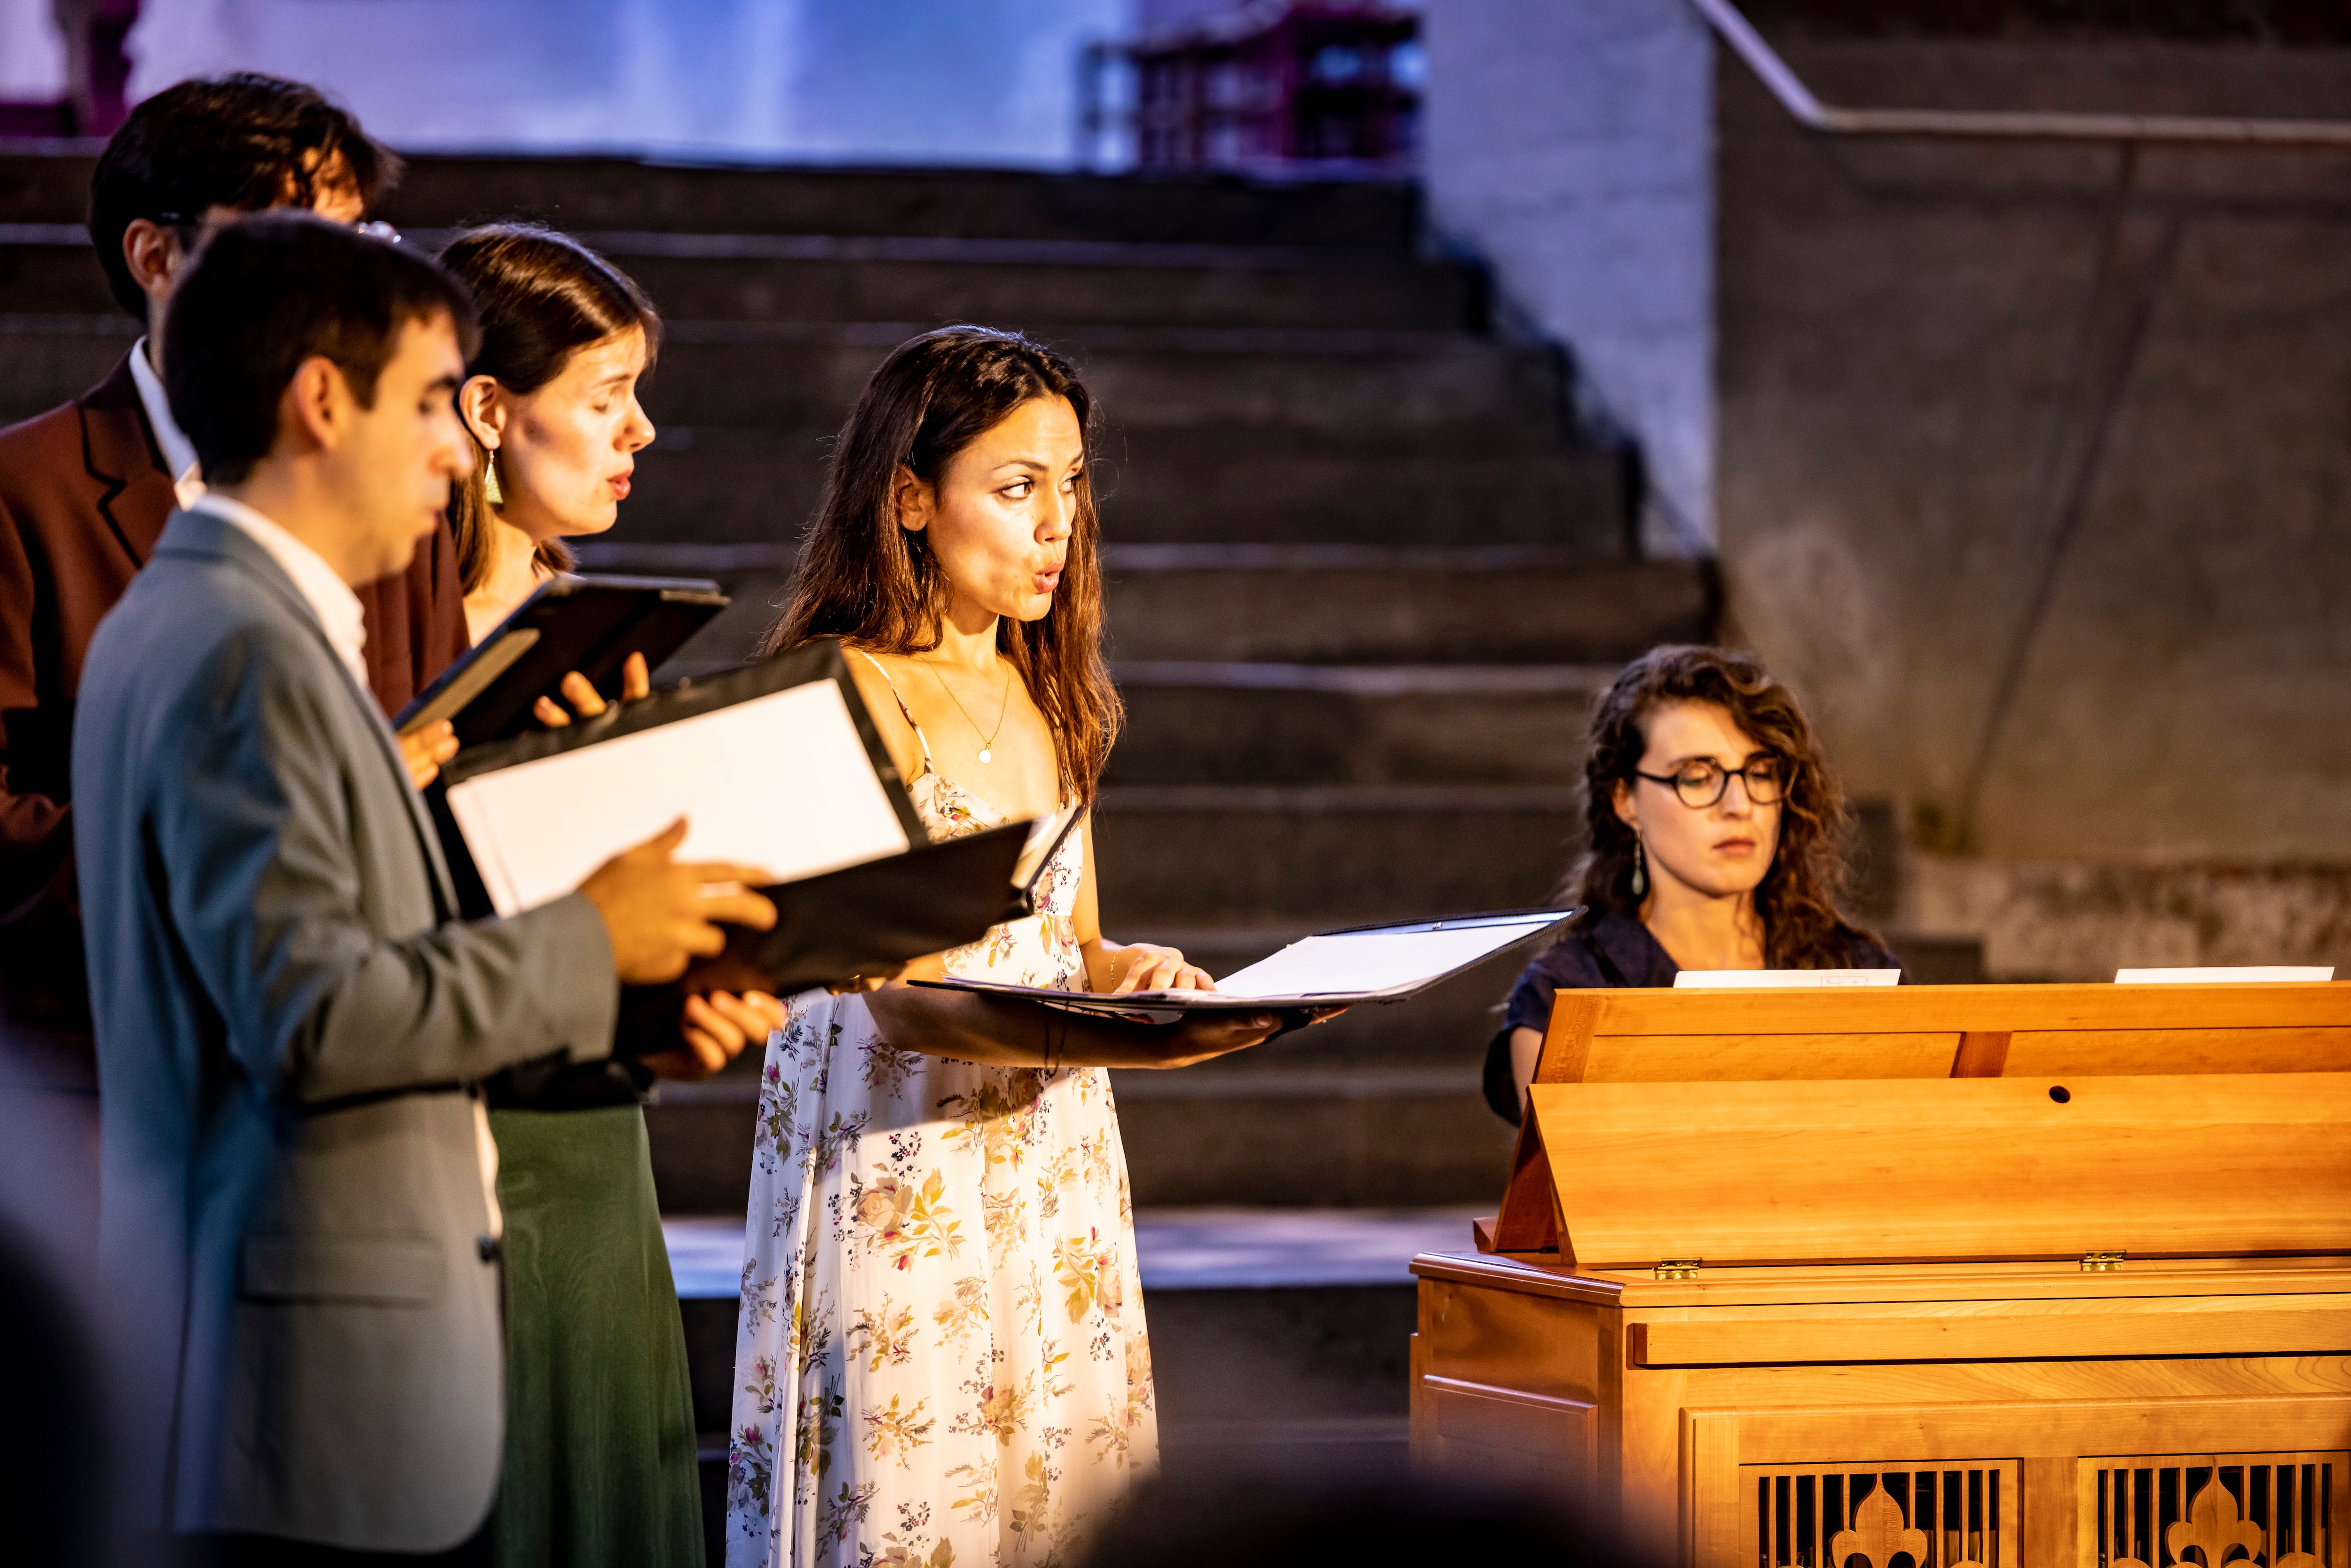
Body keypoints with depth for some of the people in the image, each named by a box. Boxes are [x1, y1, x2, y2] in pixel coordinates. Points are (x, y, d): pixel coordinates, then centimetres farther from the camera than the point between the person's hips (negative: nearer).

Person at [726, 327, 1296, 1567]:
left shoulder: (1044, 698, 15)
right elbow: (900, 993, -16)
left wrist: (1138, 973, -5)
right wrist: (1112, 1042, -31)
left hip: (1054, 1170, 7)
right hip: (899, 1175, -7)